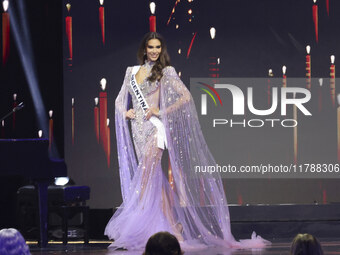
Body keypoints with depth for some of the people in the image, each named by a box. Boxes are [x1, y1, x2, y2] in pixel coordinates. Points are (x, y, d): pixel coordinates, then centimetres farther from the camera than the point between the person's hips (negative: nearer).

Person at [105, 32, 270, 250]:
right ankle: (175, 229, 8)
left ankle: (136, 232, -16)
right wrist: (125, 112, 2)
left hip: (154, 128, -5)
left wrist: (161, 112, -11)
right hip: (137, 128, 5)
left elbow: (185, 97, -6)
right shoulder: (132, 71, 16)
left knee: (145, 178, -15)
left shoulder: (165, 72, 1)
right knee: (157, 183, 5)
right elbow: (120, 100, 23)